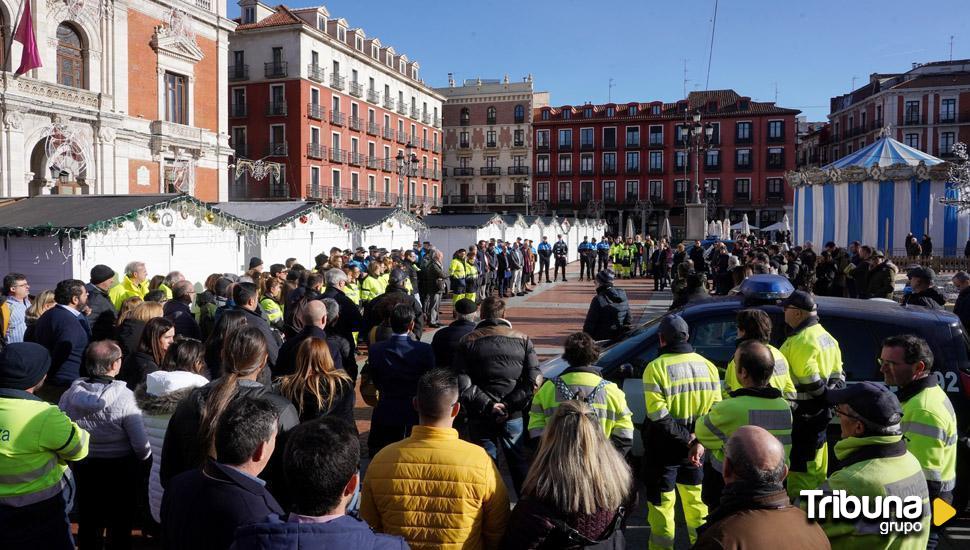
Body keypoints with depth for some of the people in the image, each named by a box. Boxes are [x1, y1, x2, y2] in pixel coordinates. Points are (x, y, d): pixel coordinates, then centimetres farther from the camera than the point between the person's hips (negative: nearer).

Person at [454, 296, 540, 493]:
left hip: (480, 417, -1)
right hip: (513, 416, 1)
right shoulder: (522, 340, 0)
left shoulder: (468, 342, -3)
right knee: (518, 462, 17)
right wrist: (511, 406, -10)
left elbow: (462, 384, -12)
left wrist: (487, 405, -11)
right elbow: (533, 380, -8)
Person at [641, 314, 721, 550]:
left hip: (664, 450, -5)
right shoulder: (708, 366, 1)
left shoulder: (656, 367, -15)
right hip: (696, 448, 5)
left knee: (661, 504, 6)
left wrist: (686, 438, -15)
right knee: (697, 501, 20)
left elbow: (658, 415, -21)